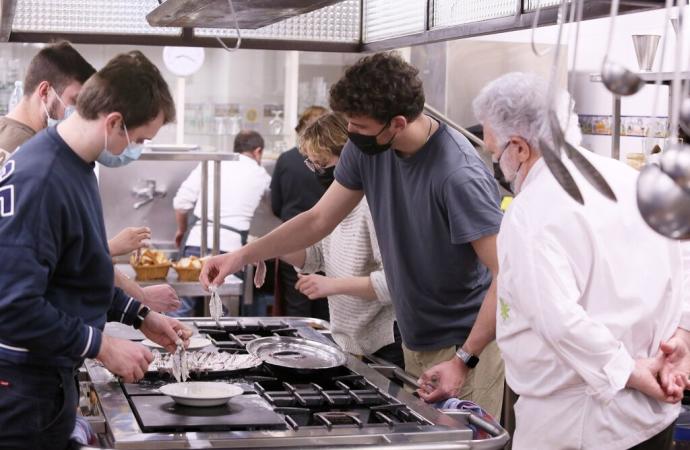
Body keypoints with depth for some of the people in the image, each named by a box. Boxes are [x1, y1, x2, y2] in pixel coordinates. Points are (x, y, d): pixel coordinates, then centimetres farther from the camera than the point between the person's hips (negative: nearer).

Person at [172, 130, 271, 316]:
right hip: (230, 247, -1)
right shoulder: (260, 175, 12)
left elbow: (182, 201, 6)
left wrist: (182, 230, 22)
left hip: (197, 240, 1)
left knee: (183, 303, 6)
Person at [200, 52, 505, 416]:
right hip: (414, 342, 7)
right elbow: (319, 220, 7)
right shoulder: (365, 148, -4)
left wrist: (465, 360, -28)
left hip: (464, 344, -7)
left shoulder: (459, 174, -26)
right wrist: (241, 257, -3)